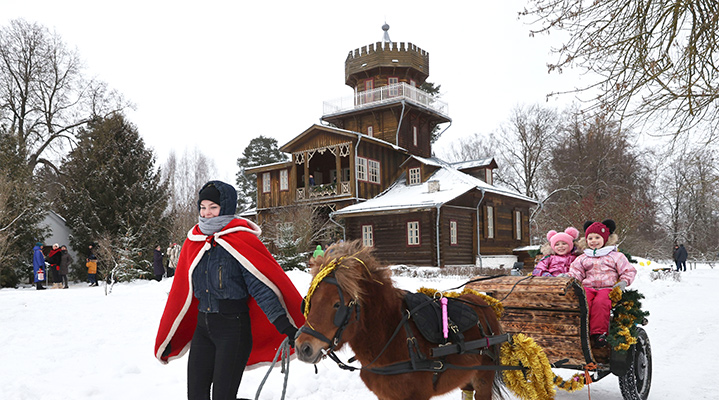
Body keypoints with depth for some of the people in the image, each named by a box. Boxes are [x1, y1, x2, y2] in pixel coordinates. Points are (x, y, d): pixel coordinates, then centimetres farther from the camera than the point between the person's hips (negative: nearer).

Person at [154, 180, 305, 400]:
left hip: (234, 327, -6)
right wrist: (166, 340, 19)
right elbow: (181, 293, 14)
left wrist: (285, 325, -24)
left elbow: (261, 286, -15)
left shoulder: (242, 239, -11)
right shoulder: (194, 241, 6)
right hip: (202, 326, 6)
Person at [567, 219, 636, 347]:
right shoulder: (583, 258, 23)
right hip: (588, 287, 2)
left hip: (608, 288, -2)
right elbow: (575, 272, 15)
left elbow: (629, 271, 15)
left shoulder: (615, 256, 16)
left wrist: (624, 282, -4)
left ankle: (599, 332, -31)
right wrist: (567, 277, -7)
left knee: (600, 302, -36)